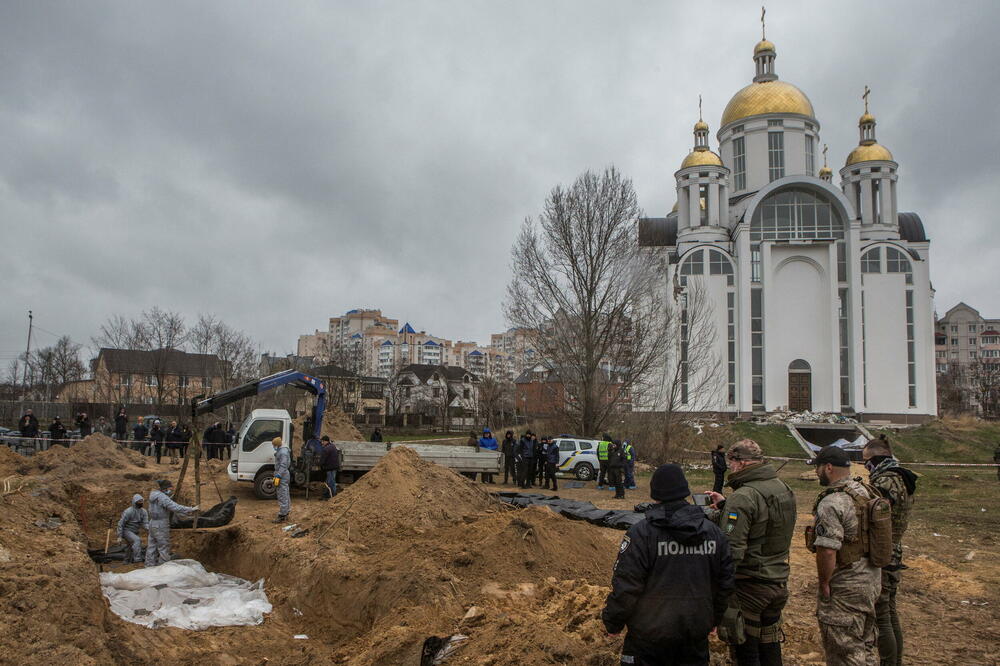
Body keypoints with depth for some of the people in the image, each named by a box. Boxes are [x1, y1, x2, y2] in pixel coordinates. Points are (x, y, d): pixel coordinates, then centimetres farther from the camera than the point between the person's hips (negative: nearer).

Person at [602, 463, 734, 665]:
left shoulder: (642, 533, -16)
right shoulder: (713, 531, 1)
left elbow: (625, 586, -16)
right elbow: (725, 583, 9)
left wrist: (613, 623, -2)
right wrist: (713, 618, 23)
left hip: (651, 635, -4)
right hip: (697, 633, 5)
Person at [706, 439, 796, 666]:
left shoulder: (743, 497, -22)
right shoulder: (782, 488, 4)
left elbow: (731, 550, -26)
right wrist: (725, 506, 12)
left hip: (749, 586, -8)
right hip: (778, 581, 8)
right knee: (770, 646, 21)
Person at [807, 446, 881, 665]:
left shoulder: (831, 503, -23)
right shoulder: (867, 493, 5)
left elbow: (827, 550, -27)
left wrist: (823, 583, -13)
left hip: (846, 589, -9)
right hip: (873, 579, 9)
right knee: (864, 645, 22)